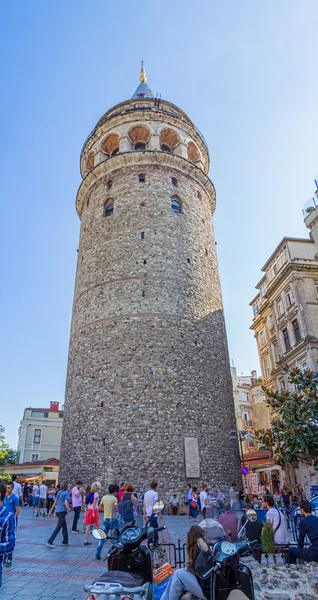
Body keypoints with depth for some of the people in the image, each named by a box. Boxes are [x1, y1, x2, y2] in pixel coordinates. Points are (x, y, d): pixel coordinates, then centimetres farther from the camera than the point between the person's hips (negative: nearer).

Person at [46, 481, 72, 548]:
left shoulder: (59, 492, 12)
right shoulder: (66, 493, -10)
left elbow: (55, 502, 16)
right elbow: (66, 503, -17)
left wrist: (51, 511, 22)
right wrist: (70, 512, -15)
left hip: (57, 511, 8)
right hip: (62, 511, -8)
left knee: (64, 526, 18)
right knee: (58, 527, -6)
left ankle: (65, 541, 24)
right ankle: (50, 542, -9)